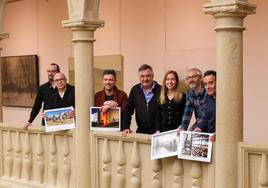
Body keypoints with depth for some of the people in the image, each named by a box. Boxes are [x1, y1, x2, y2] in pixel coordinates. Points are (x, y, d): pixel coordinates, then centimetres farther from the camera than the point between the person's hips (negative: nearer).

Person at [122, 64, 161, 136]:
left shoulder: (160, 90, -4)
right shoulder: (135, 90, 8)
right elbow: (128, 110, 10)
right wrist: (125, 127, 1)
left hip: (157, 132, -3)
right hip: (140, 131, 3)